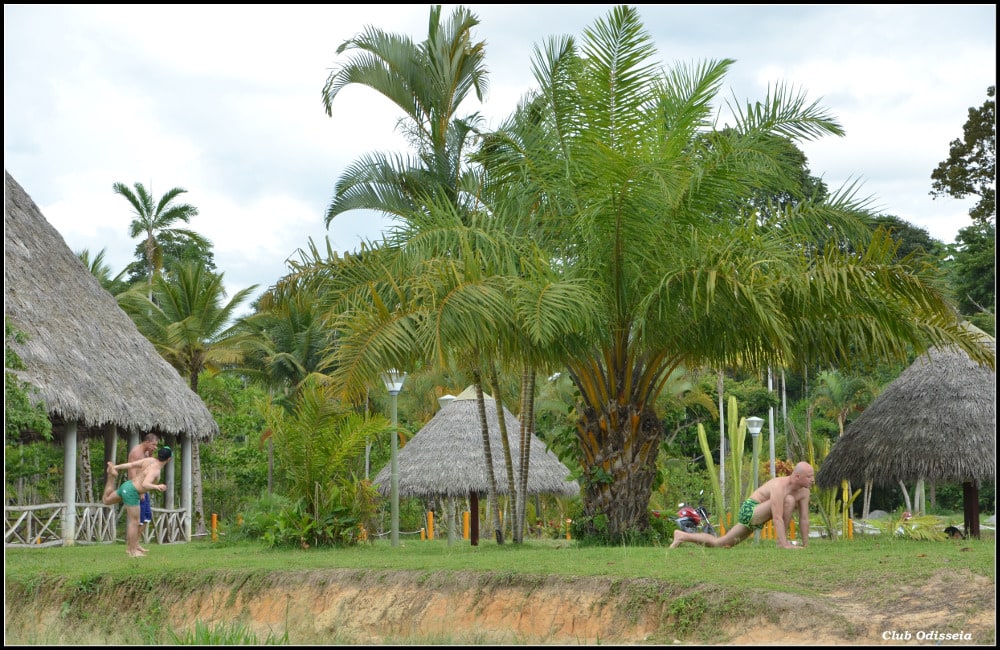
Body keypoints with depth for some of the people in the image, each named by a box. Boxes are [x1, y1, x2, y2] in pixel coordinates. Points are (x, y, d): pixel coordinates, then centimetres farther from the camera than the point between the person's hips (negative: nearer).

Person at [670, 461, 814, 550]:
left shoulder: (804, 491, -3)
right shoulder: (780, 486, -29)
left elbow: (804, 519, 2)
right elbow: (777, 518, -36)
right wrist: (785, 545, -41)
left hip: (756, 519, 9)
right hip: (750, 510, -9)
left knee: (719, 543, 12)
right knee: (789, 500, -28)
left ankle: (682, 536, 25)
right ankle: (783, 543, -17)